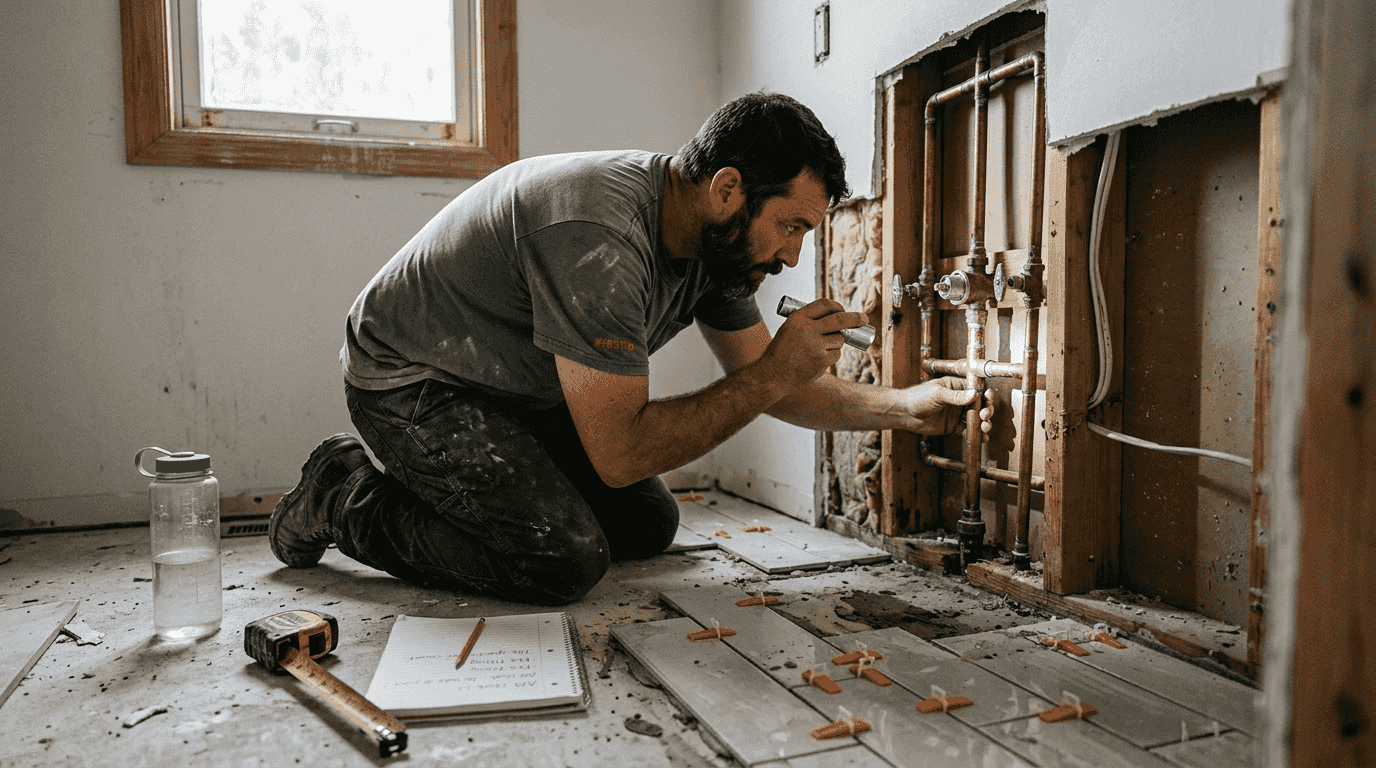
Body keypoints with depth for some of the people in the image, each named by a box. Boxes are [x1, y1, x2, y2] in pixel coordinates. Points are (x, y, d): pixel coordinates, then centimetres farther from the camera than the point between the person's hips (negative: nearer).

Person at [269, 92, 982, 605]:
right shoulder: (599, 237, -35)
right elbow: (620, 452, -31)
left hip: (520, 391, 9)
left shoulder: (716, 241, -6)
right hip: (410, 380, -8)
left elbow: (776, 389, 4)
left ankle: (450, 491, 19)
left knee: (650, 525, 5)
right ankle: (343, 497, -3)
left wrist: (908, 405, -6)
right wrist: (774, 373, -28)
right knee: (566, 560, -23)